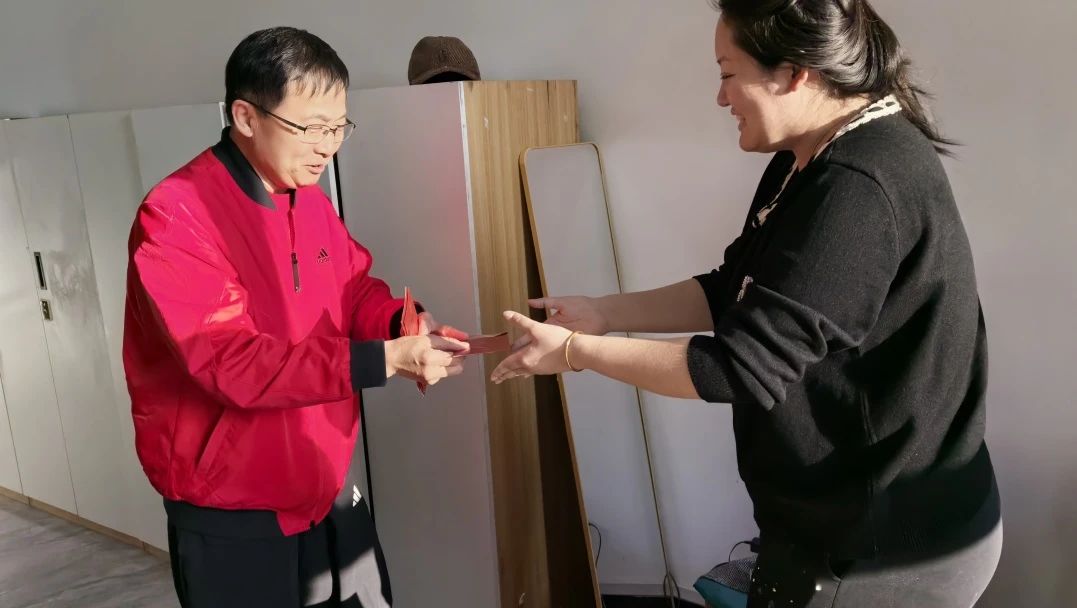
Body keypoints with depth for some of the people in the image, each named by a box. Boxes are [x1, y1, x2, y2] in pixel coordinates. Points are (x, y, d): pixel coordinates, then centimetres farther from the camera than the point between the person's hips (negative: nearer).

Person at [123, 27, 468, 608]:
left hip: (329, 488, 7)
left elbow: (356, 290, 12)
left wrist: (402, 323, -12)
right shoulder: (175, 216, -21)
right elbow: (232, 364, -28)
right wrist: (386, 359, -32)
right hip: (231, 514, -6)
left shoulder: (313, 202, 2)